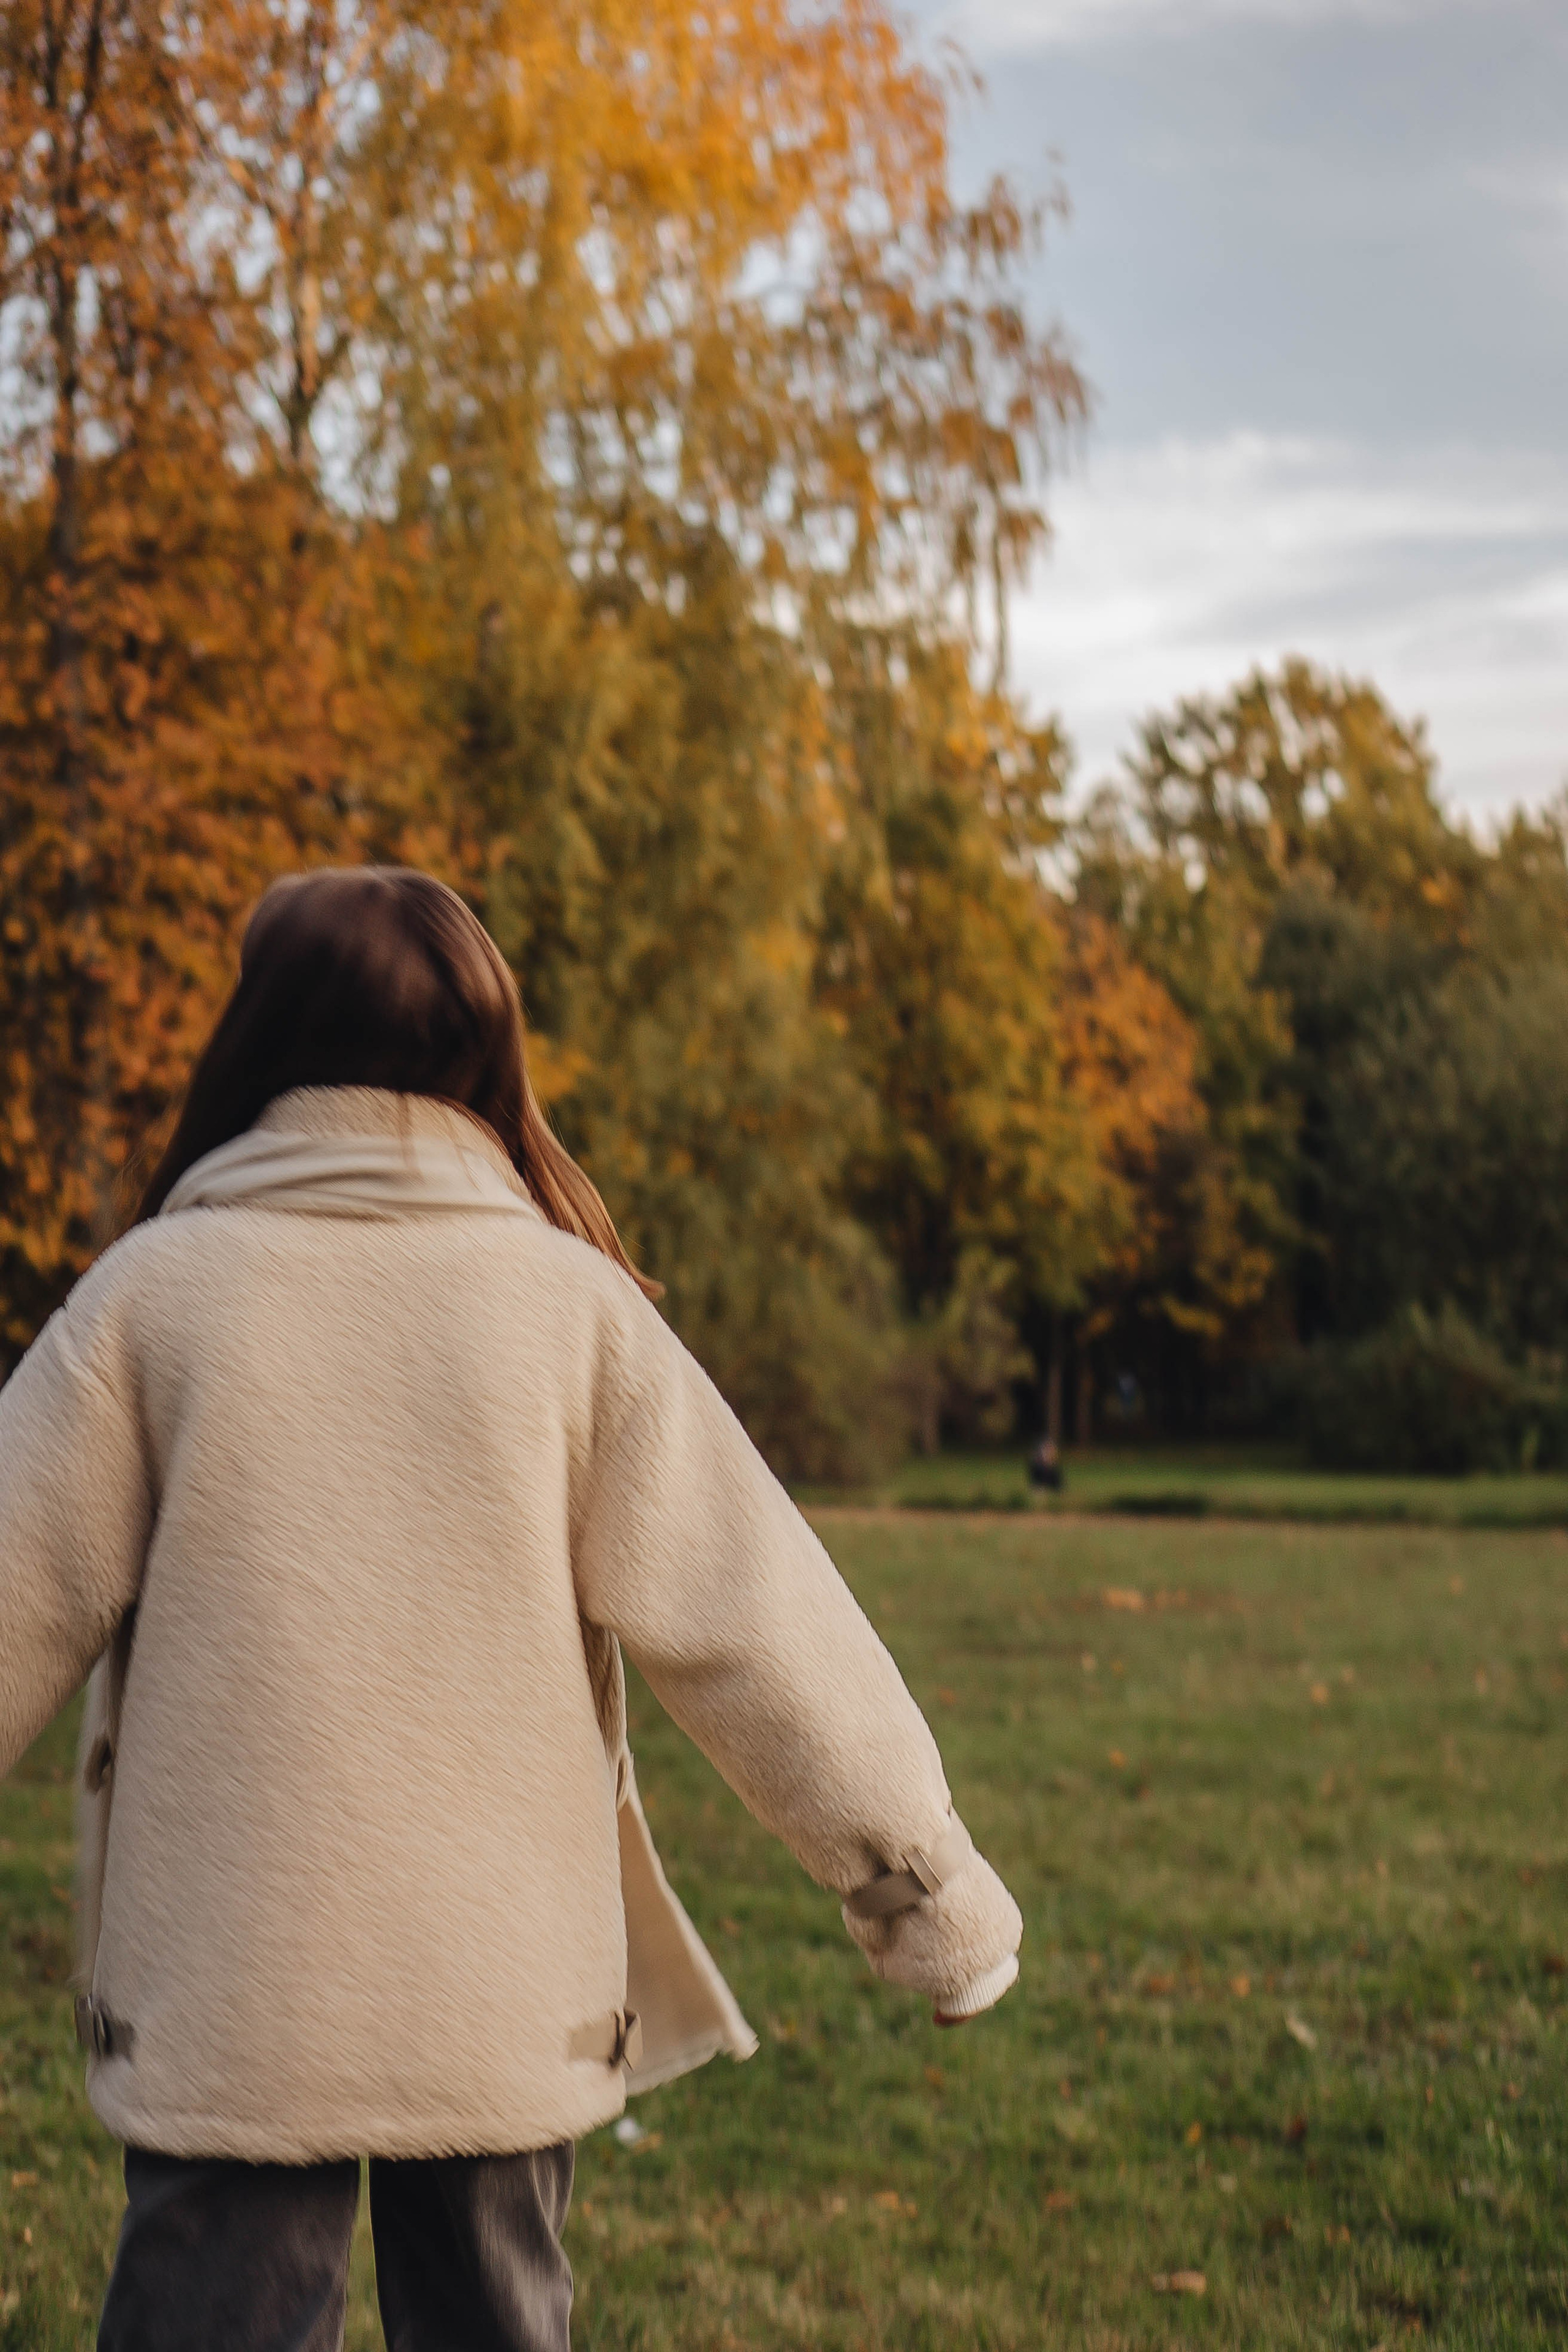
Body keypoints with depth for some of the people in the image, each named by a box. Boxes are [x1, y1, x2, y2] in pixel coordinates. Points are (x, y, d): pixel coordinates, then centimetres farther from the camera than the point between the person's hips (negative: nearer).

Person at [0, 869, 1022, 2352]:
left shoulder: (156, 1290, -4)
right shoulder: (571, 1302, -2)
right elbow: (757, 1628, -2)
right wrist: (929, 1887, 6)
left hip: (223, 2004, -1)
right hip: (510, 1998, 2)